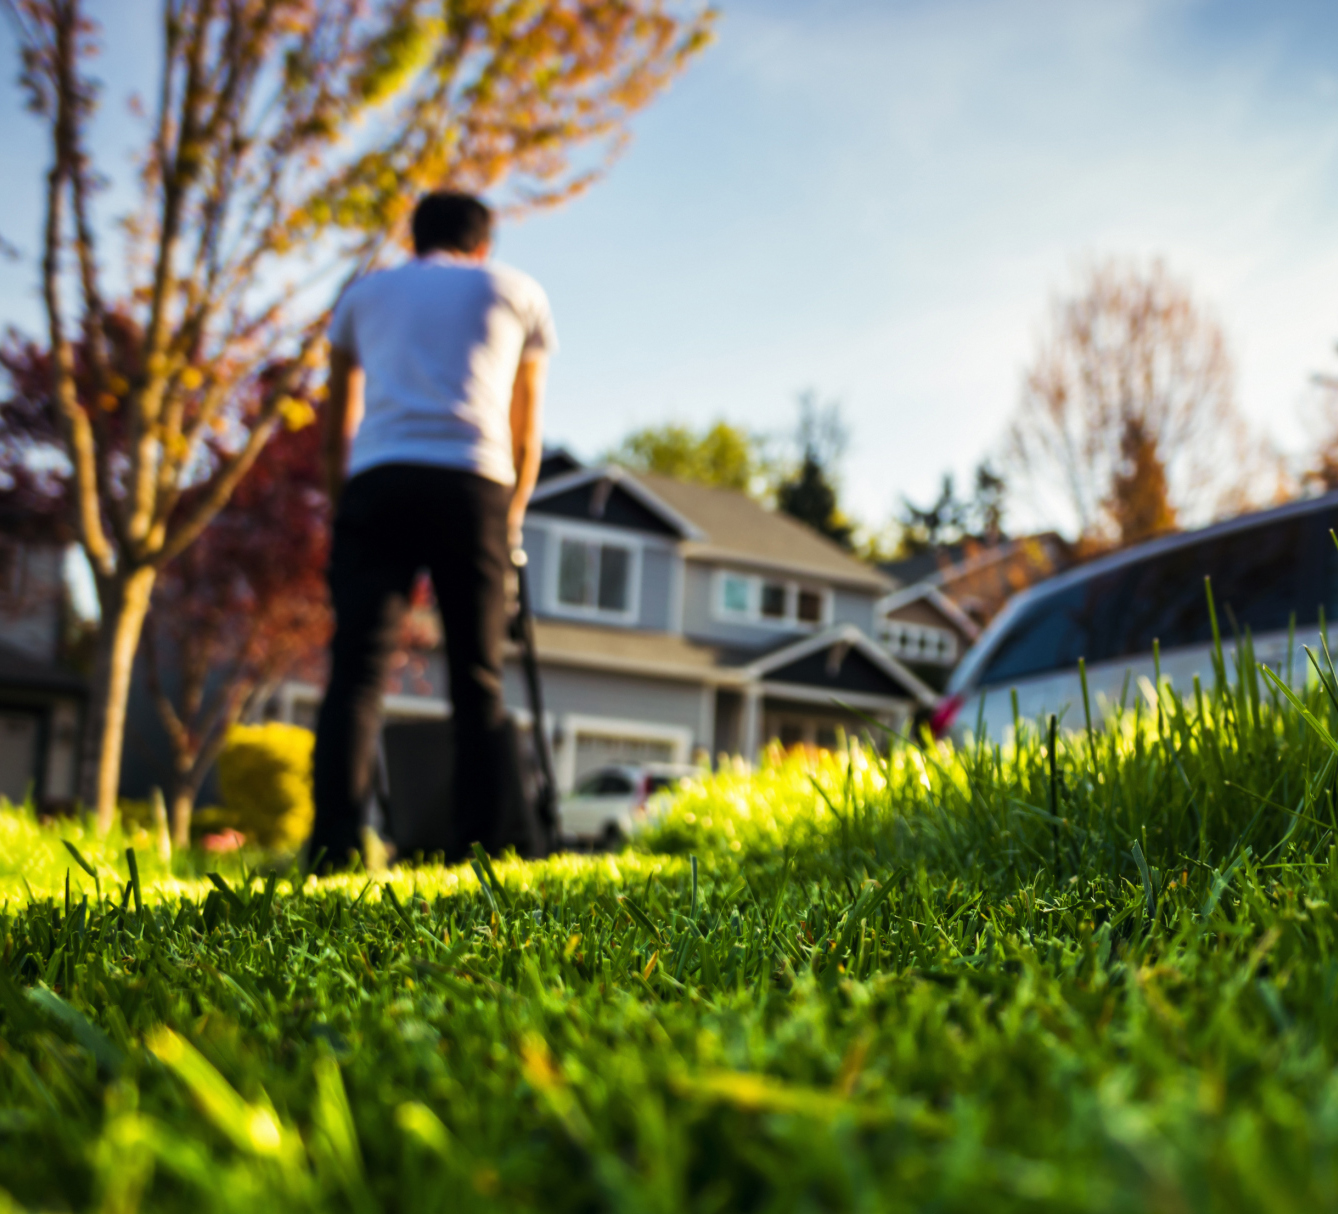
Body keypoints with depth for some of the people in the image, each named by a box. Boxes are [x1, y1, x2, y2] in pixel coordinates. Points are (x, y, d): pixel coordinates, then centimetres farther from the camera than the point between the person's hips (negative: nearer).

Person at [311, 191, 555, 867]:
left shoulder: (365, 293, 27)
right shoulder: (519, 293, 25)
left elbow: (336, 435, 26)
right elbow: (526, 438, 25)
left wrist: (345, 505, 34)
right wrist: (512, 521, 34)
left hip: (376, 480, 1)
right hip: (474, 482, 0)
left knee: (356, 670, -4)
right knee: (479, 679, 4)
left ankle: (334, 846, -16)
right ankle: (476, 851, -2)